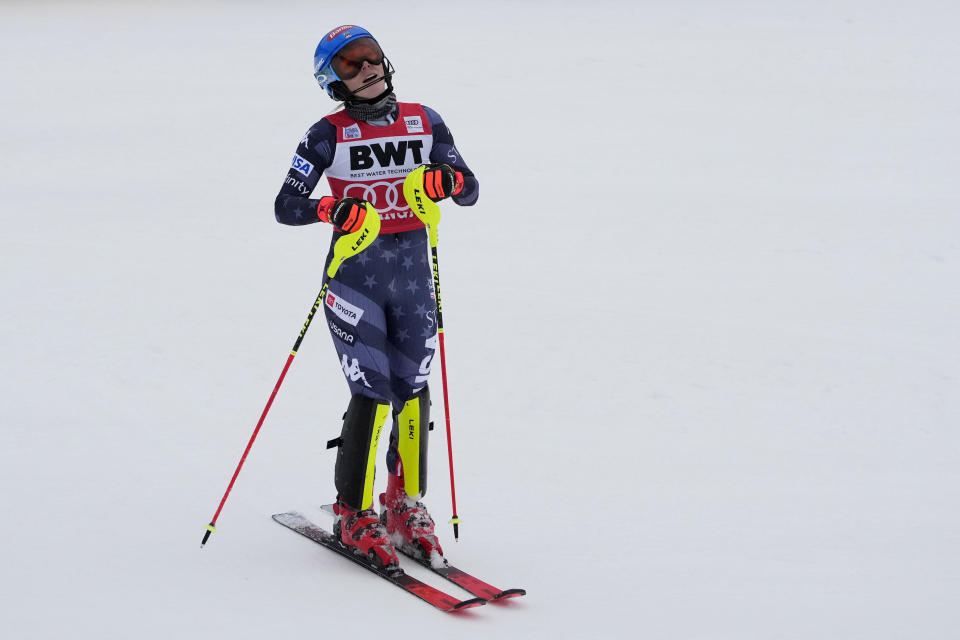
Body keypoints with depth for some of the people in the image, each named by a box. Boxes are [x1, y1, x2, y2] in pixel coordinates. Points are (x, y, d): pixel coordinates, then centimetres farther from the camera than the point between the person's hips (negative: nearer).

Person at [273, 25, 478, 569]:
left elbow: (471, 191, 5)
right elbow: (286, 206, -8)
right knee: (372, 393, -10)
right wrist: (331, 209, -27)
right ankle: (353, 514, 5)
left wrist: (449, 181, -18)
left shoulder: (425, 122, 4)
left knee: (413, 391, 3)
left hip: (413, 273, 3)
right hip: (355, 275, -3)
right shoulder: (330, 135, -4)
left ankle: (406, 506, 20)